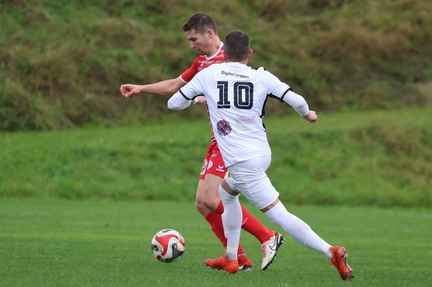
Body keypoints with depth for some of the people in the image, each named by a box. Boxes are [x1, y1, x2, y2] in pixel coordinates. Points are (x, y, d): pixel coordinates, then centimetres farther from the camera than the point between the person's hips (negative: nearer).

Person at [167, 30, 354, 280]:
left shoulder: (209, 74, 1)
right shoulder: (262, 77, 3)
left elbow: (174, 103, 9)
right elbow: (296, 100, -5)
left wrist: (193, 100, 31)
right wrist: (307, 114, 18)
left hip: (242, 161, -5)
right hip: (262, 154, 5)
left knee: (278, 214, -6)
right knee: (226, 192, 30)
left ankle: (331, 252, -19)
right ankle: (231, 258, 33)